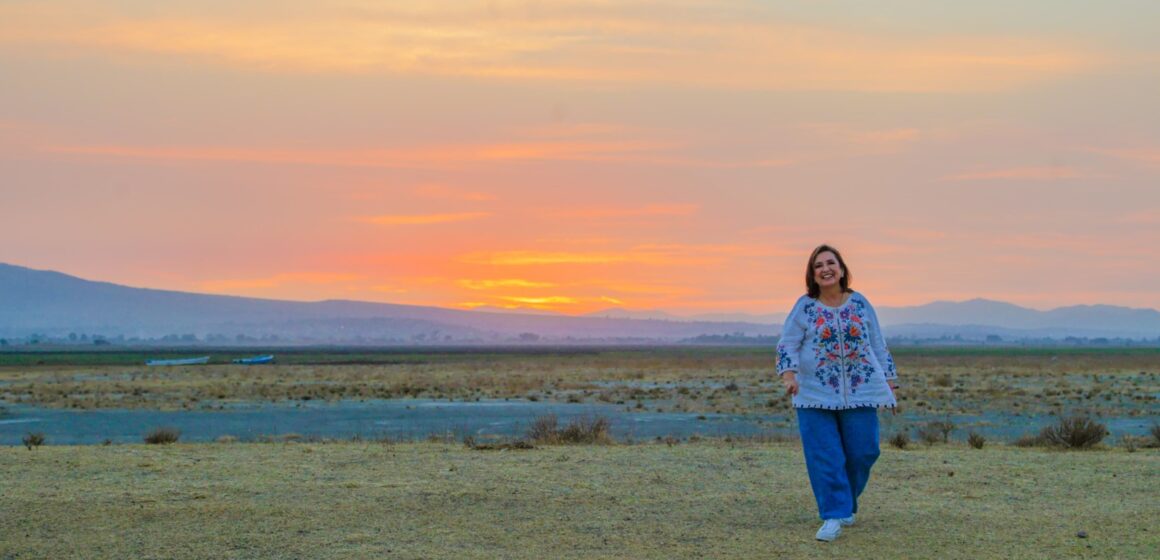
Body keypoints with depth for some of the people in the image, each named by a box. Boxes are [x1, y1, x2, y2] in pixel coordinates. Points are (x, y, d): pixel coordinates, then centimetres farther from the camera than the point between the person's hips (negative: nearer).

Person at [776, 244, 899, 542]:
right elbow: (787, 345, -3)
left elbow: (878, 346, 12)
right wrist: (789, 374, -21)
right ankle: (833, 516, 1)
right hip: (816, 394, -2)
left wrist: (889, 383, 10)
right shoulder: (804, 307, 1)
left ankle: (846, 503, 29)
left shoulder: (860, 304, 6)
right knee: (825, 457, -5)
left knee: (862, 452, 4)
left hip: (860, 391, 2)